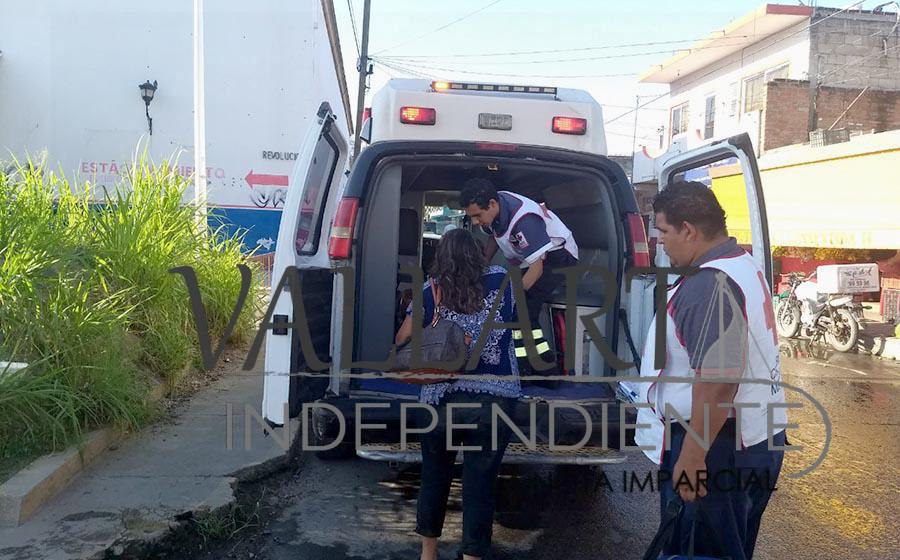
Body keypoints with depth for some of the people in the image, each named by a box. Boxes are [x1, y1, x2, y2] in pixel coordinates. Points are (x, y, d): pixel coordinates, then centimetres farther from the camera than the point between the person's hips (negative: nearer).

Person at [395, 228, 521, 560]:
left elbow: (402, 339, 11)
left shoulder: (431, 290, 2)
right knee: (480, 485, 6)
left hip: (441, 399, 1)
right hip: (494, 401, -1)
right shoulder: (501, 281, 3)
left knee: (434, 477, 20)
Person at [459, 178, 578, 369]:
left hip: (558, 255, -9)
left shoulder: (523, 219, -35)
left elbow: (537, 267, -32)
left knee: (524, 305, -25)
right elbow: (494, 237, 11)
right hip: (533, 255, 9)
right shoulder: (493, 206, -10)